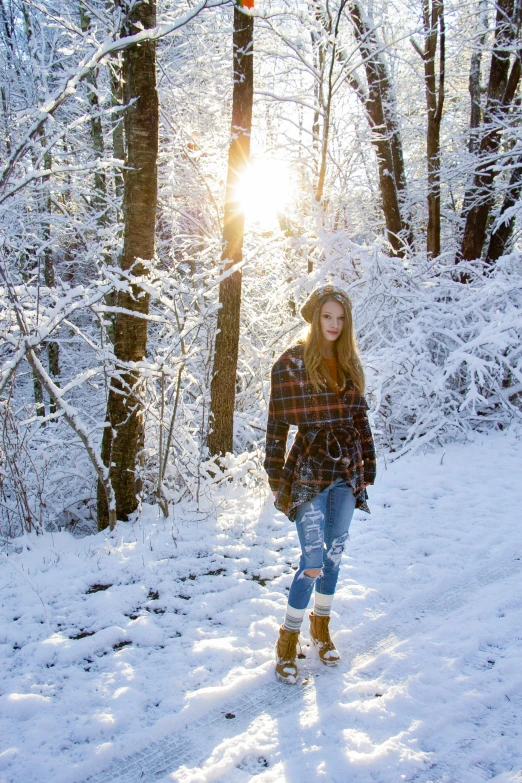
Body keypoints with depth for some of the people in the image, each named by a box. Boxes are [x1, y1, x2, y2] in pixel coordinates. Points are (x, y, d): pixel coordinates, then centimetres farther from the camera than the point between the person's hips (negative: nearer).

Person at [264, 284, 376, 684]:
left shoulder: (351, 365, 8)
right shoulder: (291, 363, -7)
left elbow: (360, 418, 13)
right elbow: (277, 424, -6)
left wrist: (368, 466, 10)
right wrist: (276, 477, -6)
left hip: (347, 471, 5)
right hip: (309, 472, -5)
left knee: (334, 554, 13)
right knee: (313, 560, -8)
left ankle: (321, 628, 32)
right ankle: (288, 643, 9)